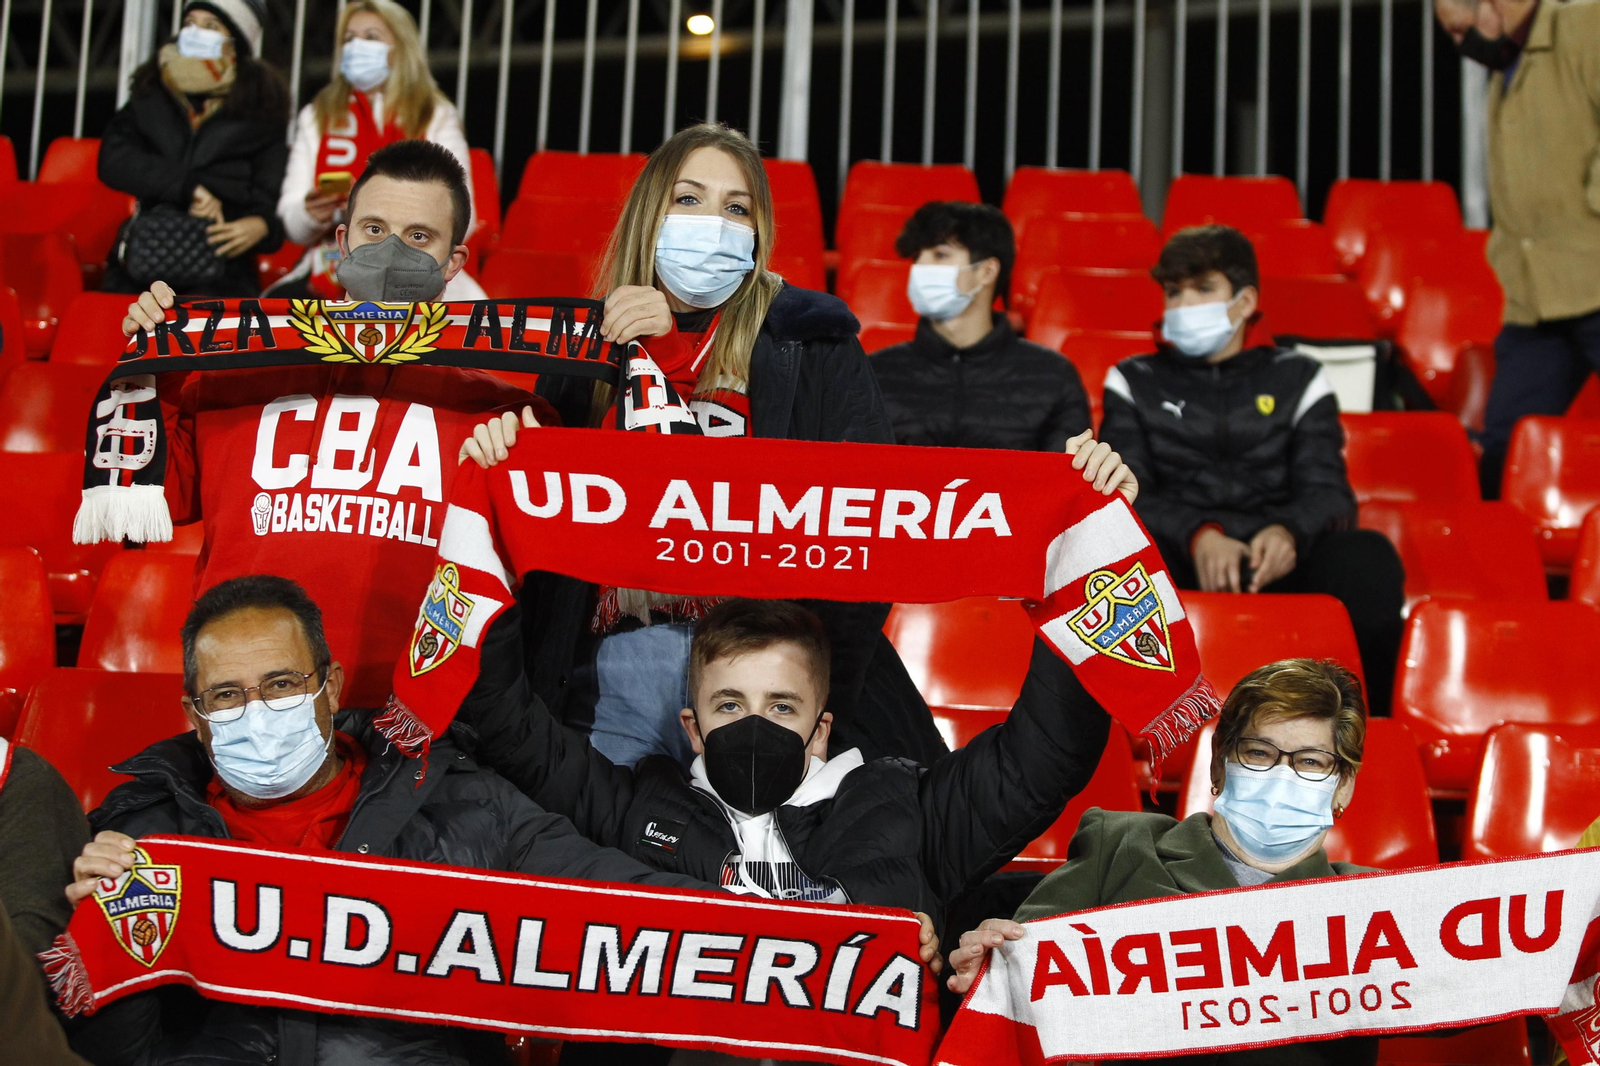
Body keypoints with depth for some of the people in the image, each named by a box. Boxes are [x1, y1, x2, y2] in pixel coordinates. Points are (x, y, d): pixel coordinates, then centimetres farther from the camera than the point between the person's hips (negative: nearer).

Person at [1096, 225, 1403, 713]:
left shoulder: (1298, 379, 22)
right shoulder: (1134, 382, 21)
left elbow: (1329, 490, 9)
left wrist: (1288, 532, -18)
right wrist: (1197, 536, -17)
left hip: (1276, 562, 1)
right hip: (1179, 564, -1)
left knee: (1368, 555, -31)